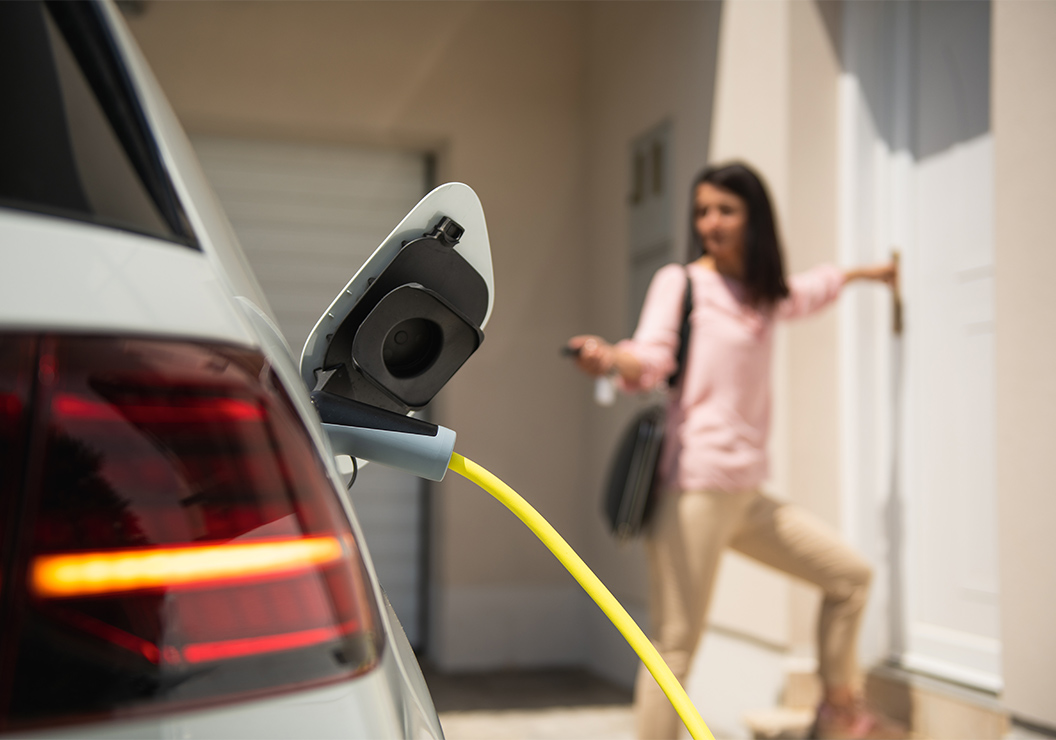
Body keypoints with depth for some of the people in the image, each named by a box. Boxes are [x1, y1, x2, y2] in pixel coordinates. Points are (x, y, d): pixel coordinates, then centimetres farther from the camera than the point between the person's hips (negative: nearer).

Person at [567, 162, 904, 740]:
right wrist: (611, 358, -38)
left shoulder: (762, 295, 18)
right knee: (675, 647, -11)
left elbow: (807, 292, 41)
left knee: (849, 575, 16)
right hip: (694, 487, -8)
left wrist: (862, 273, 55)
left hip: (745, 492, 8)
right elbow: (652, 358, -17)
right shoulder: (680, 282, -1)